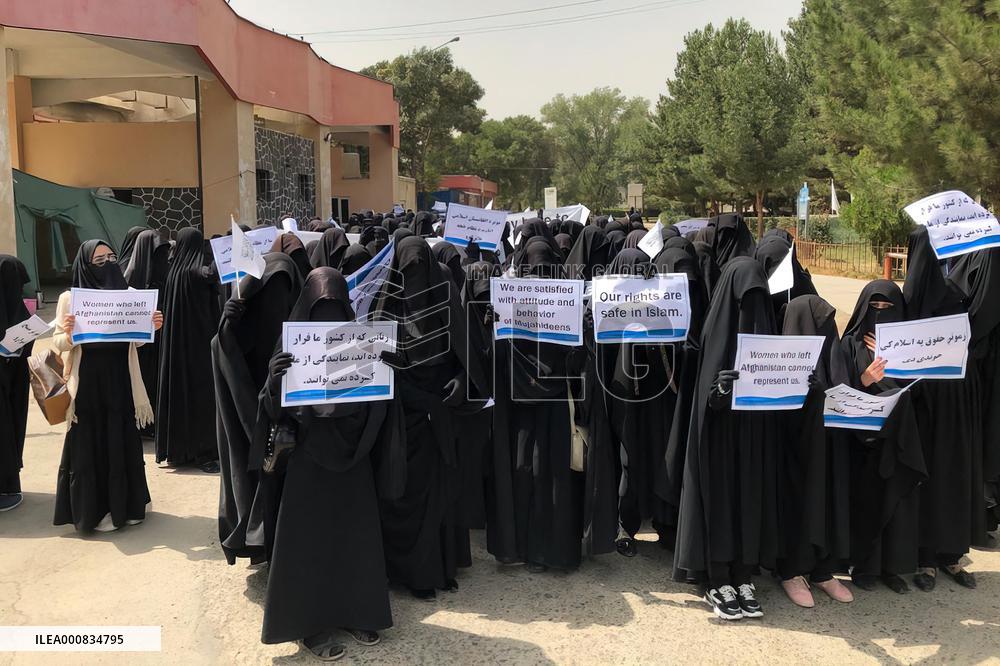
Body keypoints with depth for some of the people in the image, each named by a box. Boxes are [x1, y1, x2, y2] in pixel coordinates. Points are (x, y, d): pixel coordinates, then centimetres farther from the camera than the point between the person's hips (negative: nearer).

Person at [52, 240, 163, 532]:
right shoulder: (70, 298, -4)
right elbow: (58, 343, -6)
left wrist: (150, 327, -8)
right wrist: (68, 333, -27)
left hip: (121, 382, 3)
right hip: (87, 384, -3)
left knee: (123, 444, 9)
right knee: (90, 446, 3)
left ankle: (124, 505, 22)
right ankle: (92, 510, 15)